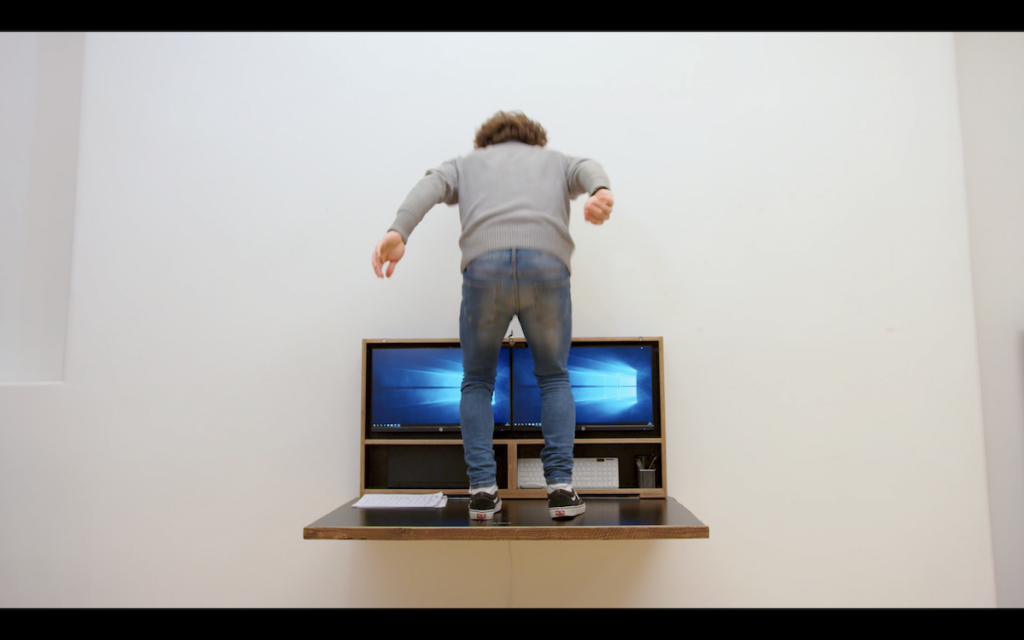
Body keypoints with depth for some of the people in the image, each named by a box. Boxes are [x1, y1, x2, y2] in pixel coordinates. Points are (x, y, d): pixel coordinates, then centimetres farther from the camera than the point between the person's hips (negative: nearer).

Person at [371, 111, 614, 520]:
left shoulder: (467, 161, 32)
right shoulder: (556, 160, 34)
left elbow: (430, 186, 9)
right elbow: (588, 170, 9)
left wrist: (398, 232, -8)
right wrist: (601, 192, -13)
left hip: (484, 265, 0)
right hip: (548, 264, 1)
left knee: (477, 382, 18)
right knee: (553, 378, 19)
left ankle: (482, 488, 9)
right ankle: (560, 486, 9)